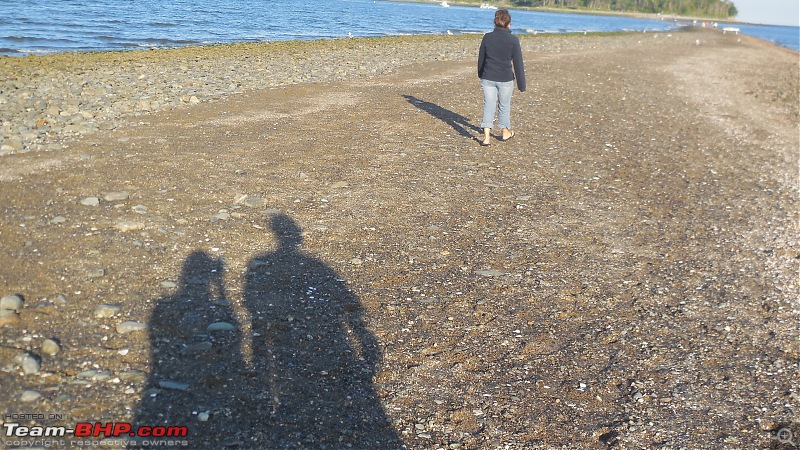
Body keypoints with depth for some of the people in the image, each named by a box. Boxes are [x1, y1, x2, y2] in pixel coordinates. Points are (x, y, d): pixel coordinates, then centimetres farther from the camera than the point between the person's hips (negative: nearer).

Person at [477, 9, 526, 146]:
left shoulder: (487, 37, -2)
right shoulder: (513, 40, -10)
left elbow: (481, 59, 8)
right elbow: (518, 63, -7)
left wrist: (481, 75, 23)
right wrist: (521, 84, 0)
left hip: (488, 78, 2)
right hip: (505, 79, -1)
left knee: (488, 105, 4)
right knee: (504, 105, 16)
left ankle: (486, 137, -5)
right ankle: (506, 132, 33)